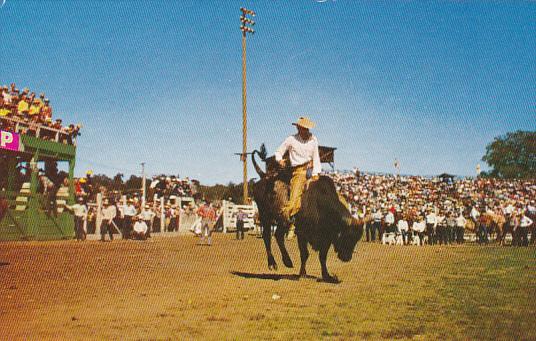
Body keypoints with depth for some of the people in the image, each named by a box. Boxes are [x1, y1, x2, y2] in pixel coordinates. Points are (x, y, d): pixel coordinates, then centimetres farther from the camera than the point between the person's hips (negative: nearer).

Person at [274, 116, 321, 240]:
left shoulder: (313, 139, 10)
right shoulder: (291, 140, 2)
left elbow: (316, 157, 8)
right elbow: (278, 152, 10)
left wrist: (316, 172, -6)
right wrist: (280, 160, -12)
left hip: (312, 169, 4)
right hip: (298, 171, -4)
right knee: (295, 196, -21)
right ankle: (291, 225, -18)